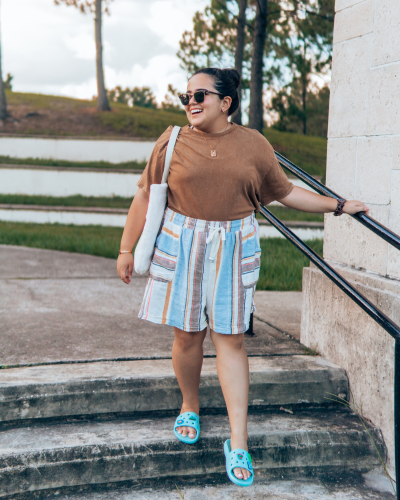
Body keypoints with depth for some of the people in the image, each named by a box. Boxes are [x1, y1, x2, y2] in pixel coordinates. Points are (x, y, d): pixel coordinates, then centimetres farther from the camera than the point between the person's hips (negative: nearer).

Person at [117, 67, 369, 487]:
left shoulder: (253, 144, 4)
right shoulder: (173, 141, 1)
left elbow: (286, 193, 13)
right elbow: (144, 196, 5)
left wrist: (339, 206, 12)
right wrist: (126, 249, 3)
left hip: (234, 248, 0)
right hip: (181, 247, 0)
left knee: (230, 339, -1)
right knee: (187, 336, 5)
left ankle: (238, 443, 3)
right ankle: (190, 408, 33)